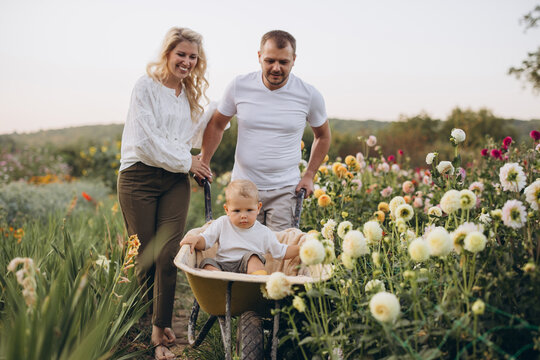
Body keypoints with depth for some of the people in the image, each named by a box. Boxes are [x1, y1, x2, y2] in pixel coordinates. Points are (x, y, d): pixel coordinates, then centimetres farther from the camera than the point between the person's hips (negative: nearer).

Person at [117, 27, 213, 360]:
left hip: (176, 180, 4)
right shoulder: (147, 87, -4)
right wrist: (186, 161, -5)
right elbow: (147, 142, -12)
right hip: (139, 178, -4)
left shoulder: (191, 93, 16)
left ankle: (161, 330, 3)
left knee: (168, 254, -6)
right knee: (145, 256, 1)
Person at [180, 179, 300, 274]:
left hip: (249, 268, -1)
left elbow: (281, 252, 13)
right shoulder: (222, 224, 8)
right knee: (207, 263, -23)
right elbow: (205, 242, 6)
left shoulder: (264, 233, 7)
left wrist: (300, 248, -1)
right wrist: (196, 239, -17)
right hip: (223, 267, 1)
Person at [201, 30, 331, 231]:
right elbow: (216, 126, 11)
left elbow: (322, 135, 12)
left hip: (285, 190, -1)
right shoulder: (239, 86, -4)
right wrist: (203, 164, 4)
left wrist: (309, 176, 5)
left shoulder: (309, 95, -4)